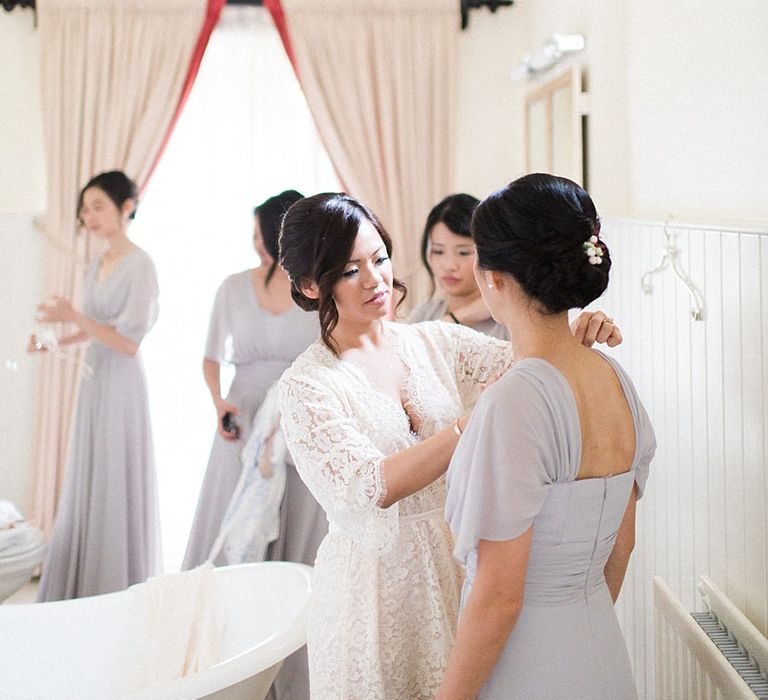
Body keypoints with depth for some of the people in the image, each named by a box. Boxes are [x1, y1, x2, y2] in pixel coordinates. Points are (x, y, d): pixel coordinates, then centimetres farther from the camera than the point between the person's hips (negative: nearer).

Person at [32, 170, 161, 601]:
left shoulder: (140, 266, -13)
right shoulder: (97, 266, 12)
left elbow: (129, 342, -17)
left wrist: (74, 316, -17)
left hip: (122, 387, -8)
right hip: (94, 384, 8)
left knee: (117, 489, -1)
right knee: (87, 487, 13)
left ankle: (121, 594, 12)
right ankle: (82, 589, 25)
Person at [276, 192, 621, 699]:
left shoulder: (436, 341, 2)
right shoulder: (305, 386, -12)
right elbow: (372, 486, -25)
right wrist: (478, 420, -34)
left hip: (459, 560, 4)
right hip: (376, 577, -4)